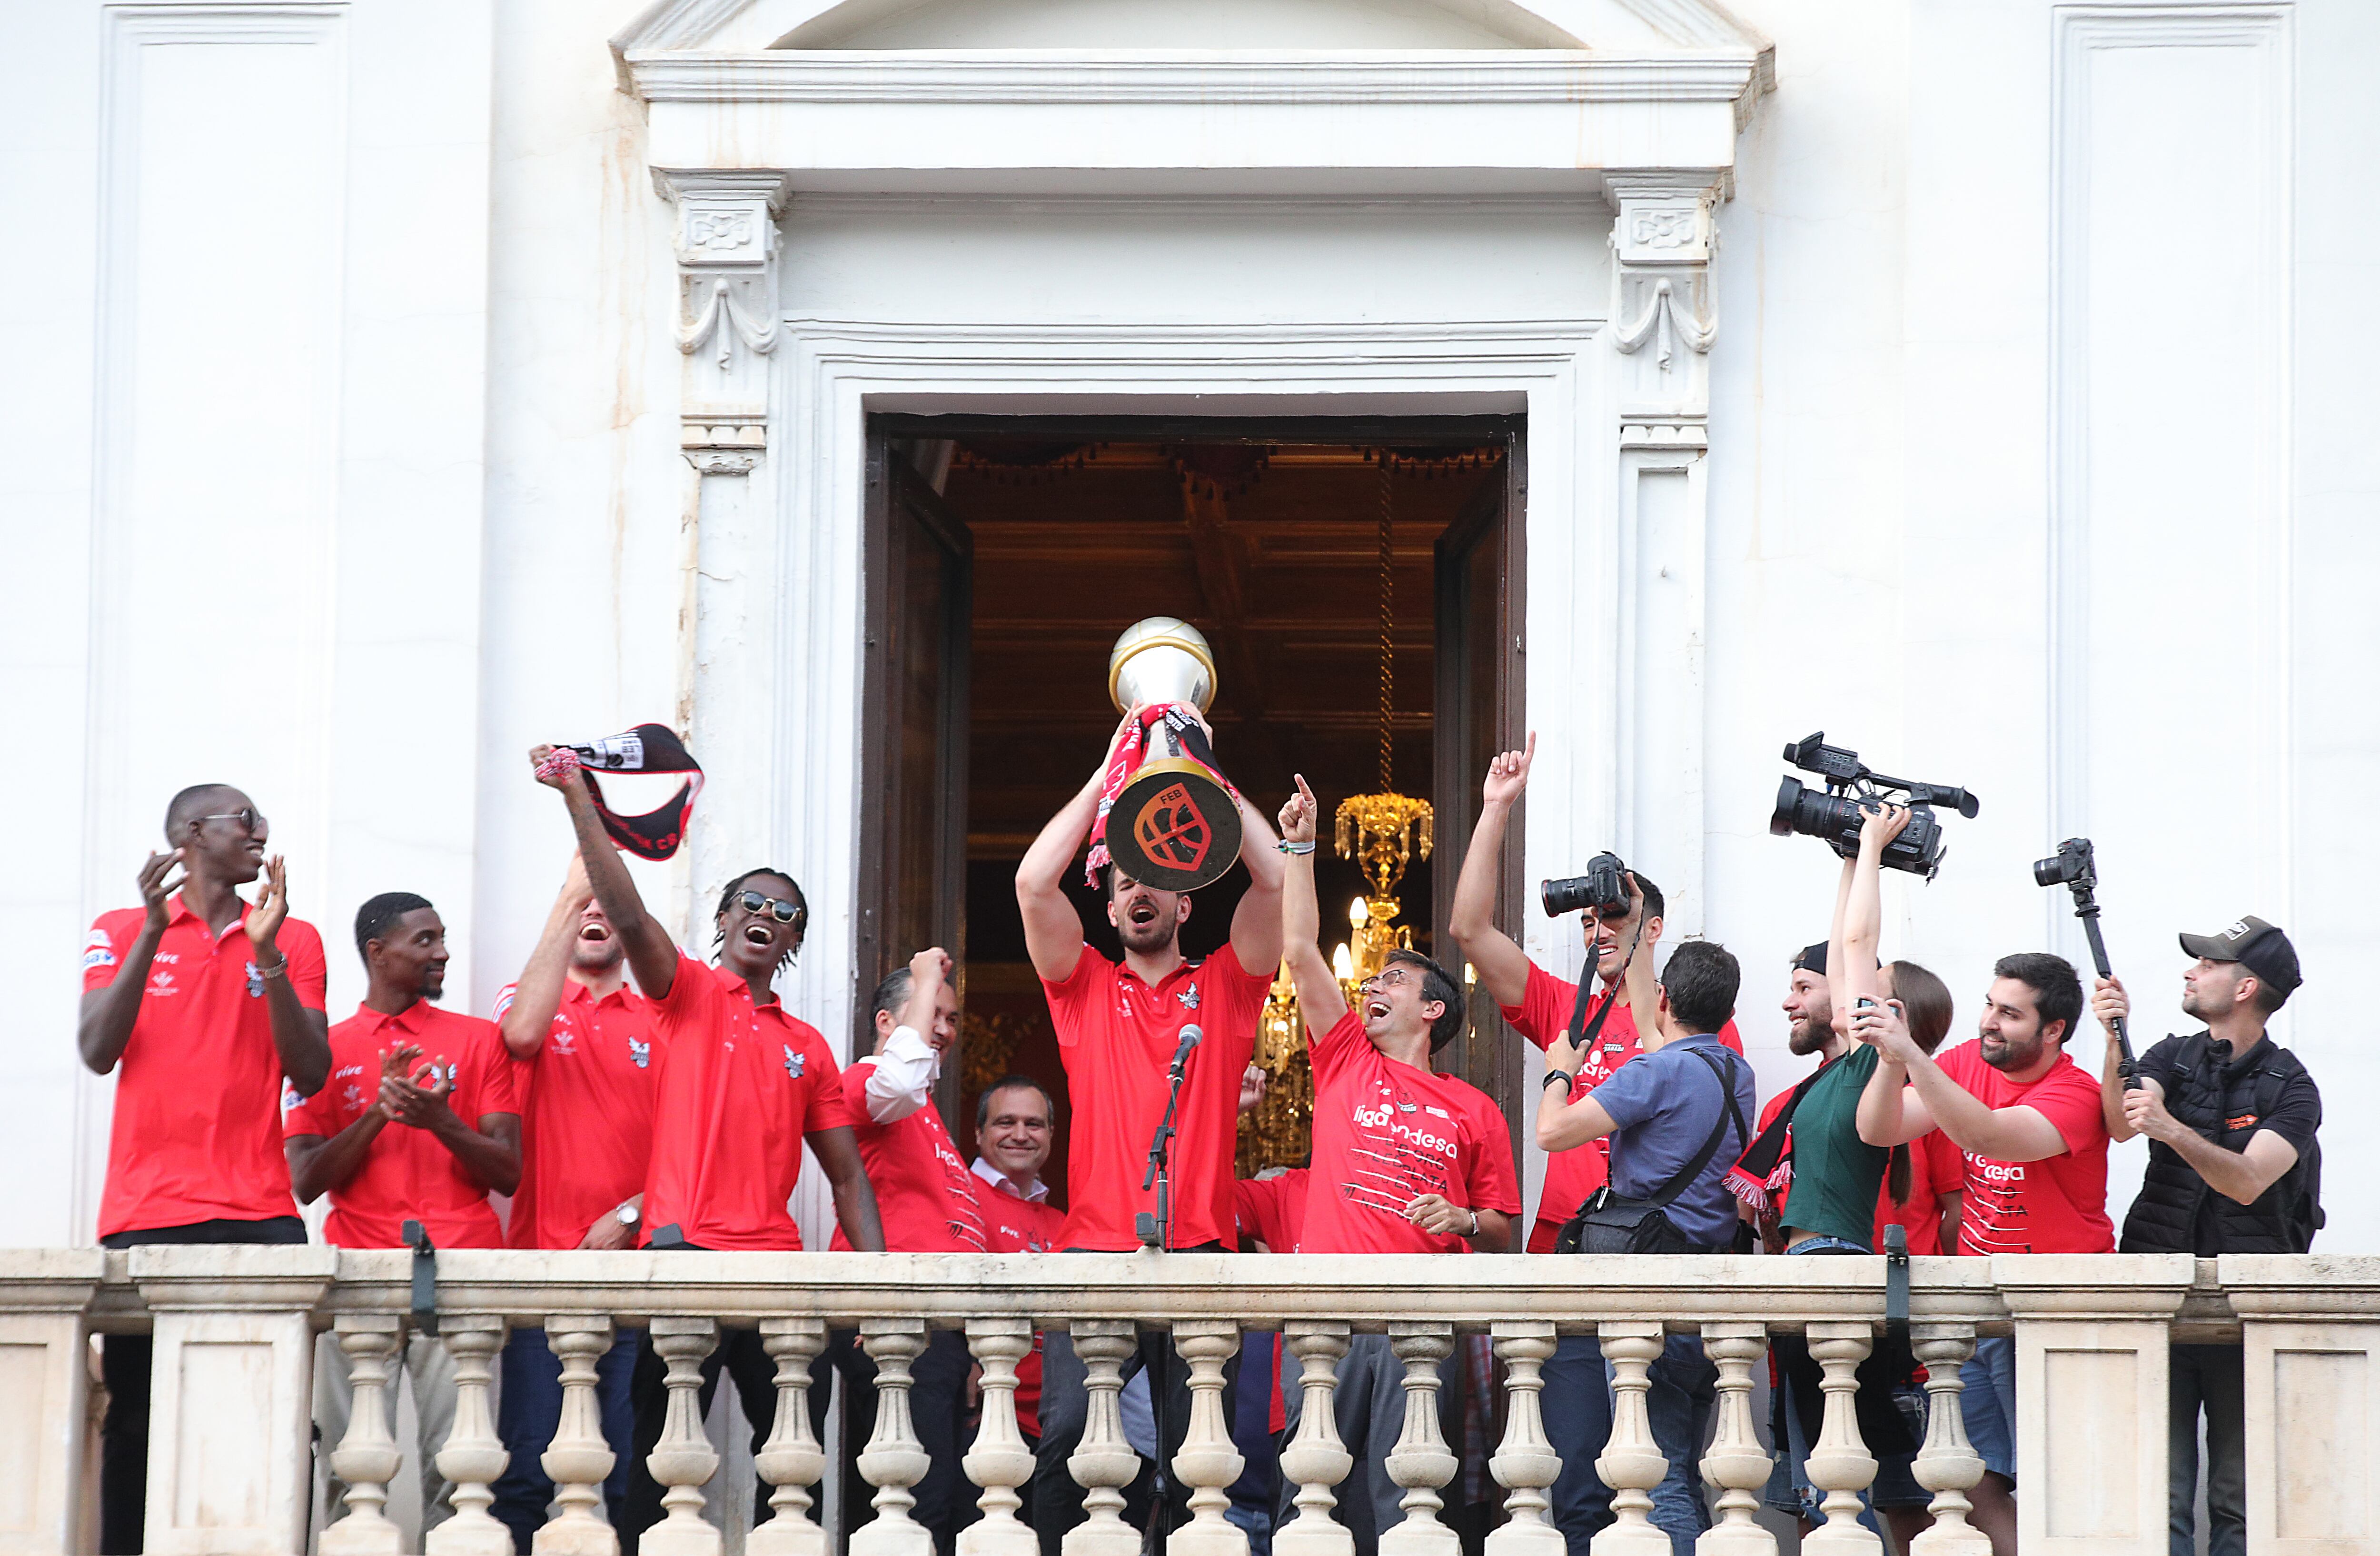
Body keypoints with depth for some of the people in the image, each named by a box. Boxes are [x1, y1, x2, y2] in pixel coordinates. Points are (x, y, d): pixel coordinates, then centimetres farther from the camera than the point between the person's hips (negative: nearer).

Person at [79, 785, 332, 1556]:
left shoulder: (293, 939, 13)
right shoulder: (122, 931, 11)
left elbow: (310, 1075, 4)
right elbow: (98, 1052, -2)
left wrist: (267, 957, -8)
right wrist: (152, 929, -9)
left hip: (260, 1218, 1)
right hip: (146, 1216, -1)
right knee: (135, 1421, -4)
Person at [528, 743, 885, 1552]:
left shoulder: (807, 1048, 19)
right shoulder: (688, 994, 8)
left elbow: (847, 1174, 18)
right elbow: (628, 916, -9)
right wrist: (579, 800, -17)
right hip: (686, 1253, -4)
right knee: (665, 1452, -8)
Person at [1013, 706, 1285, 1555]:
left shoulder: (1223, 989, 15)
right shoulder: (1087, 989, 16)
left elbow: (1274, 880, 3)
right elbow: (1034, 882, 3)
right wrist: (1109, 775, 6)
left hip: (1200, 1253, 0)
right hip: (1098, 1251, 0)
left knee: (1194, 1447, -4)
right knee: (1067, 1429, -15)